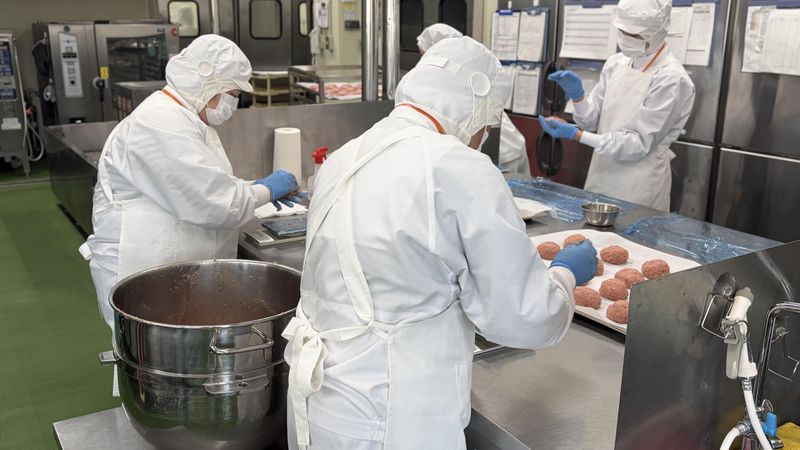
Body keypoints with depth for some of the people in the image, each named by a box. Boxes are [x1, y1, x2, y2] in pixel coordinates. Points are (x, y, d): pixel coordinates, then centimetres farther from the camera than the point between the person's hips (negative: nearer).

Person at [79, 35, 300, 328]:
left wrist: (261, 190, 14)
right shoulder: (163, 126, -20)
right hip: (141, 272, -10)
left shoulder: (183, 117, 14)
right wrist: (267, 190, -7)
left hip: (174, 266, 10)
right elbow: (215, 203, -23)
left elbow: (203, 186, 26)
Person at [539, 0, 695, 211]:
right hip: (600, 175, 6)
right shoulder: (616, 63, 2)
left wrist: (575, 135, -23)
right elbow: (591, 121, 5)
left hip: (639, 185, -6)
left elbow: (639, 143, -17)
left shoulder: (671, 79, -15)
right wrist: (577, 95, -15)